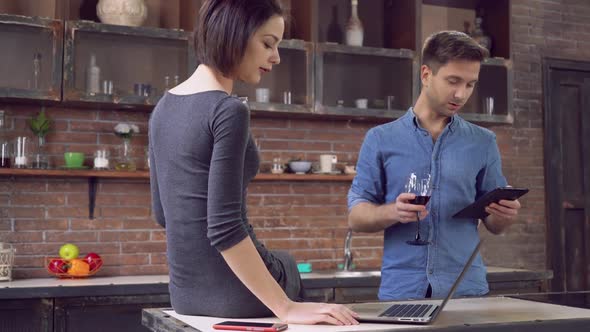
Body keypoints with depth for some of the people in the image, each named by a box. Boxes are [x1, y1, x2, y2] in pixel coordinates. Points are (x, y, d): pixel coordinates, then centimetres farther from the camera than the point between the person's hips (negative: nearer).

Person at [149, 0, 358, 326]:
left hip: (184, 293, 7)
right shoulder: (229, 111, -21)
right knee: (291, 268, 29)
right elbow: (224, 227, -26)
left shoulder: (164, 108, 6)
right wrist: (286, 308, -22)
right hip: (234, 295, -7)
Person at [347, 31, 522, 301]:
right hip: (401, 290, -1)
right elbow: (356, 217, 1)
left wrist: (505, 214, -12)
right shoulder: (381, 140, 4)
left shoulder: (483, 143, 8)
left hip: (466, 289, 1)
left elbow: (494, 225, 11)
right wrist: (393, 212, -19)